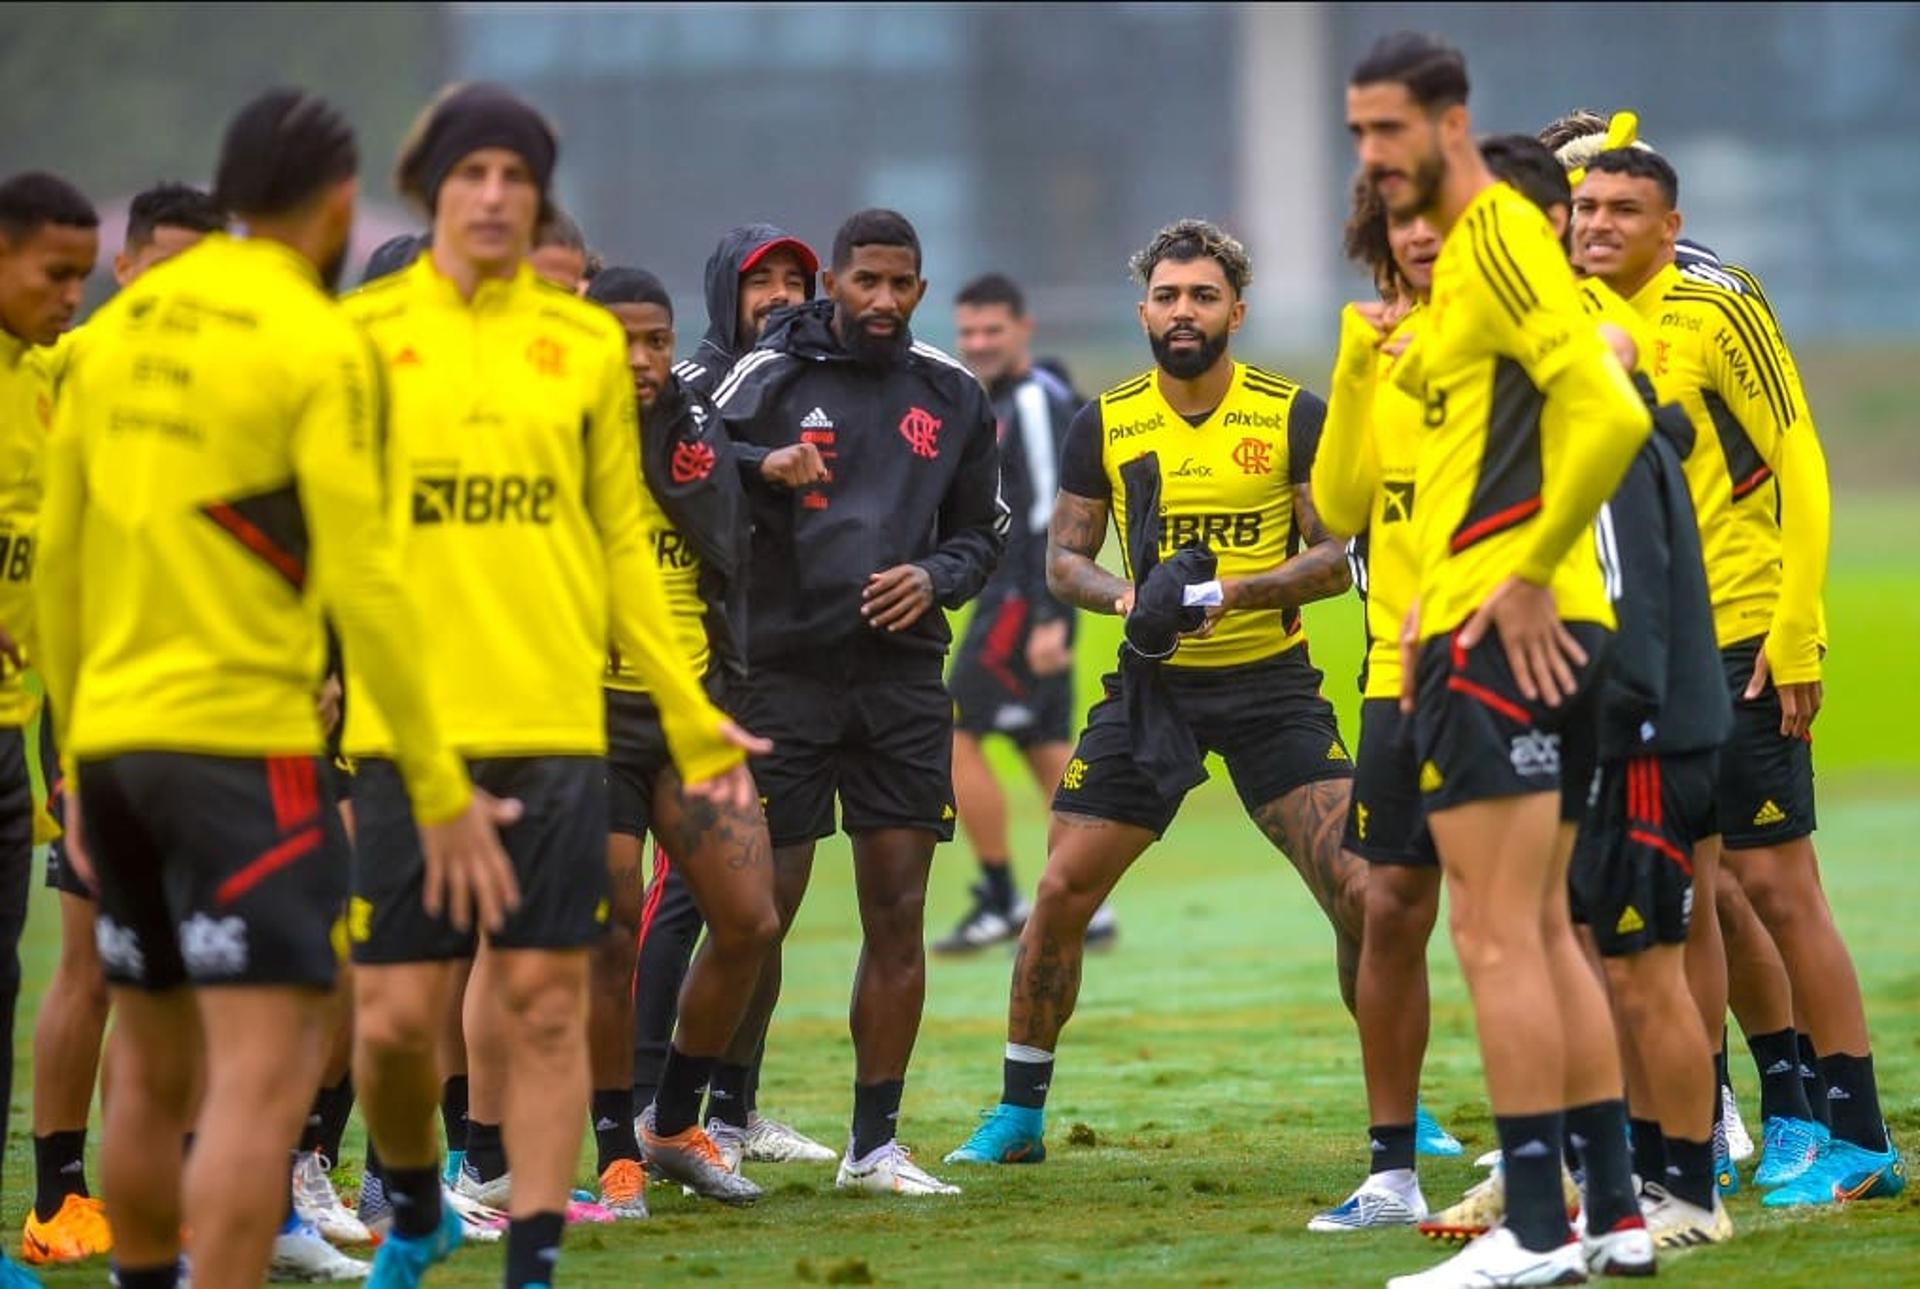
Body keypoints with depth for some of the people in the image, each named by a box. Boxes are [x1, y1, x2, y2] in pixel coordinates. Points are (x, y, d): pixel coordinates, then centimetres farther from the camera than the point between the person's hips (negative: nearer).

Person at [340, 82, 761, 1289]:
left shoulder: (586, 343, 9)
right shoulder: (361, 335, 3)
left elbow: (624, 545, 13)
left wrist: (692, 717, 11)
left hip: (557, 725, 1)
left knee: (546, 1003, -1)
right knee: (395, 1015, -1)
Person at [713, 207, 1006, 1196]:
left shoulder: (951, 397, 10)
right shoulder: (766, 380, -2)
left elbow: (982, 530, 18)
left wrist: (936, 578, -1)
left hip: (902, 676, 4)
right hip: (782, 670, -4)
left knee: (898, 915, 2)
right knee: (759, 911, -4)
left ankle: (874, 1143, 9)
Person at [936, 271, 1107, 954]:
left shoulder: (1034, 402, -13)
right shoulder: (1002, 402, 17)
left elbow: (1052, 511, -20)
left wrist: (1049, 617, -25)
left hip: (1025, 604, -10)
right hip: (1009, 599, 10)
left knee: (955, 737, -8)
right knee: (1047, 750, 9)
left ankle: (1000, 904, -4)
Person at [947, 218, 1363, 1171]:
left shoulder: (1294, 419, -3)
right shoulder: (1103, 427, 3)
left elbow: (1335, 557, -5)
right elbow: (1063, 558, 6)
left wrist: (1241, 591, -21)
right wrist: (1123, 594, -15)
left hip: (1269, 679, -2)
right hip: (1152, 683, 2)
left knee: (1359, 889, -13)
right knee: (1062, 890, -3)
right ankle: (1016, 1117, 11)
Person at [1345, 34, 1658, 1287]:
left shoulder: (1499, 233, -12)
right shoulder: (1459, 254, 18)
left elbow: (1609, 413, -23)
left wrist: (1527, 576, -18)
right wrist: (1435, 594, 16)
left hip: (1503, 633, -10)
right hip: (1549, 636, 10)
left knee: (1497, 931, -8)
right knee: (1543, 929, 13)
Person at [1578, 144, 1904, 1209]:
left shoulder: (1715, 315, -9)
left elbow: (1800, 470, -11)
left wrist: (1795, 636, -16)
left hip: (1742, 643, -7)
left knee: (1774, 884, -7)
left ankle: (1860, 1140, -2)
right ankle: (1792, 1109, 17)